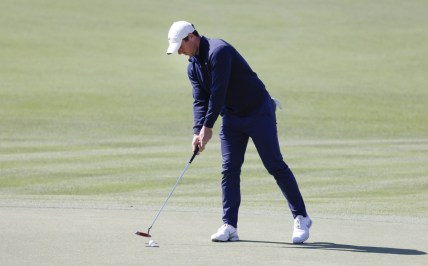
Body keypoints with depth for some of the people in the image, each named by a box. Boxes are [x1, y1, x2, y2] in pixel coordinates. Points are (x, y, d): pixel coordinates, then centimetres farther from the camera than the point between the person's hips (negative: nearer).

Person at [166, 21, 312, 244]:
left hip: (258, 112, -8)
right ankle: (229, 226, -2)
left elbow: (218, 92, -27)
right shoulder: (193, 66, 6)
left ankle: (301, 218, 3)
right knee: (229, 169, -1)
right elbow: (200, 101, 2)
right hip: (231, 117, 8)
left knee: (275, 165, -5)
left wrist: (208, 127, -26)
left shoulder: (218, 51, -23)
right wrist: (198, 131, -13)